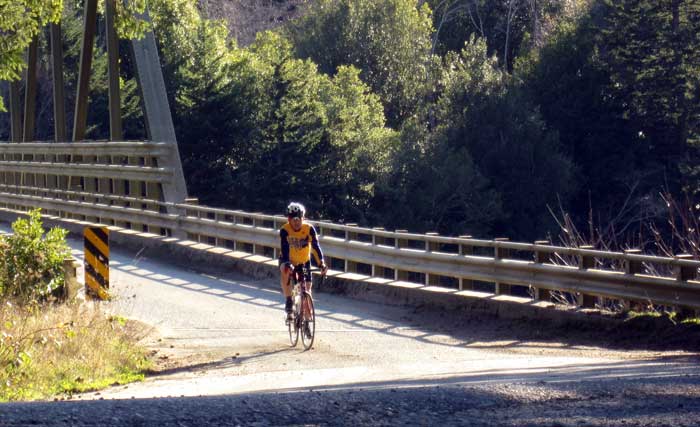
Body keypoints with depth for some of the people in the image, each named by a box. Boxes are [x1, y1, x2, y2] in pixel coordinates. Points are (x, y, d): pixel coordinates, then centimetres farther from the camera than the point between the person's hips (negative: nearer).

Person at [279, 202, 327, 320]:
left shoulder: (309, 229, -21)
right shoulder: (285, 230, -25)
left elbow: (316, 246, -27)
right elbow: (284, 248, -34)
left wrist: (321, 263, -41)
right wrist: (288, 264, -51)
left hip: (304, 262, 1)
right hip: (288, 260, -1)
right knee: (285, 271, -36)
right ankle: (288, 300, -21)